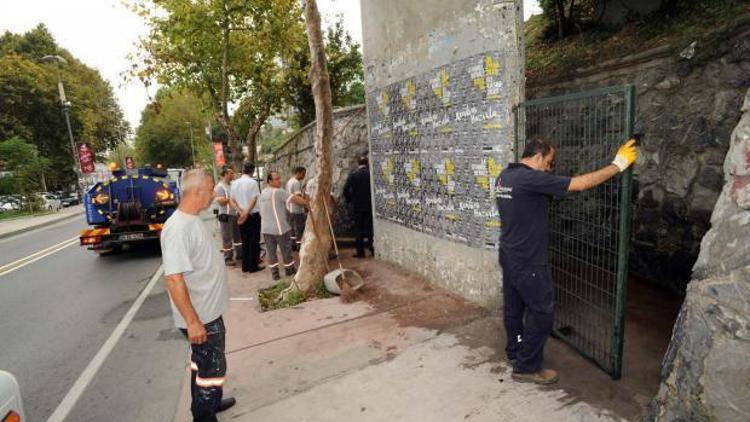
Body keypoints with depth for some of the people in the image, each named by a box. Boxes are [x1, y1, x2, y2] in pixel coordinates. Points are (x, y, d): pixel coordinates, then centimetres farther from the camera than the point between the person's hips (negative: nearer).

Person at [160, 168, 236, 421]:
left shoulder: (193, 220, 5)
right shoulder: (178, 228, -26)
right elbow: (173, 279, -28)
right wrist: (192, 321, -25)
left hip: (208, 311, 9)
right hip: (199, 317, -9)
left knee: (203, 363, 25)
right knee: (212, 369, 6)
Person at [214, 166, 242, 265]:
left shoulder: (232, 185, 10)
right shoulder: (219, 187, -12)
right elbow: (221, 202, -18)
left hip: (235, 214, 8)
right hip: (226, 215, -8)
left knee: (238, 235, 15)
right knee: (227, 238, 0)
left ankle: (239, 254, 28)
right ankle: (227, 258, 10)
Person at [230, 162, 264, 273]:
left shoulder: (234, 183, 6)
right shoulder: (253, 182, -11)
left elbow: (232, 200, 3)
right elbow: (254, 200, -18)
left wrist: (241, 212, -6)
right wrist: (246, 213, -16)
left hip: (241, 216, 5)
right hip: (253, 215, -5)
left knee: (245, 241, 13)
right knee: (254, 240, 3)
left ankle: (245, 266, 17)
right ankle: (253, 266, 6)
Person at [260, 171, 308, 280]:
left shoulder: (263, 193, 10)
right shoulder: (279, 192, -15)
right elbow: (295, 199, -20)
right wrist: (308, 203, -15)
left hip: (266, 229, 7)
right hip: (280, 228, -7)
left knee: (271, 252, 10)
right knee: (286, 250, 10)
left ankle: (275, 273, 13)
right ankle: (289, 270, 24)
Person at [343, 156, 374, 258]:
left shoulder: (353, 174, -4)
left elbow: (346, 188, -11)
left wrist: (349, 199, 3)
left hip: (357, 205, 0)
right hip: (370, 205, 1)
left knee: (358, 228, 5)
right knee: (370, 227, 11)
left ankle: (360, 251, 6)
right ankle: (372, 249, 13)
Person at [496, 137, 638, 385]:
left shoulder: (504, 177, 5)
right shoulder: (531, 179, -22)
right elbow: (580, 184, -19)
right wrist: (618, 165, -8)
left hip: (509, 256, 9)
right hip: (528, 261, -9)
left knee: (513, 306, 21)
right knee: (541, 313, 4)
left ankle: (514, 350, 38)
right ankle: (526, 367, 15)